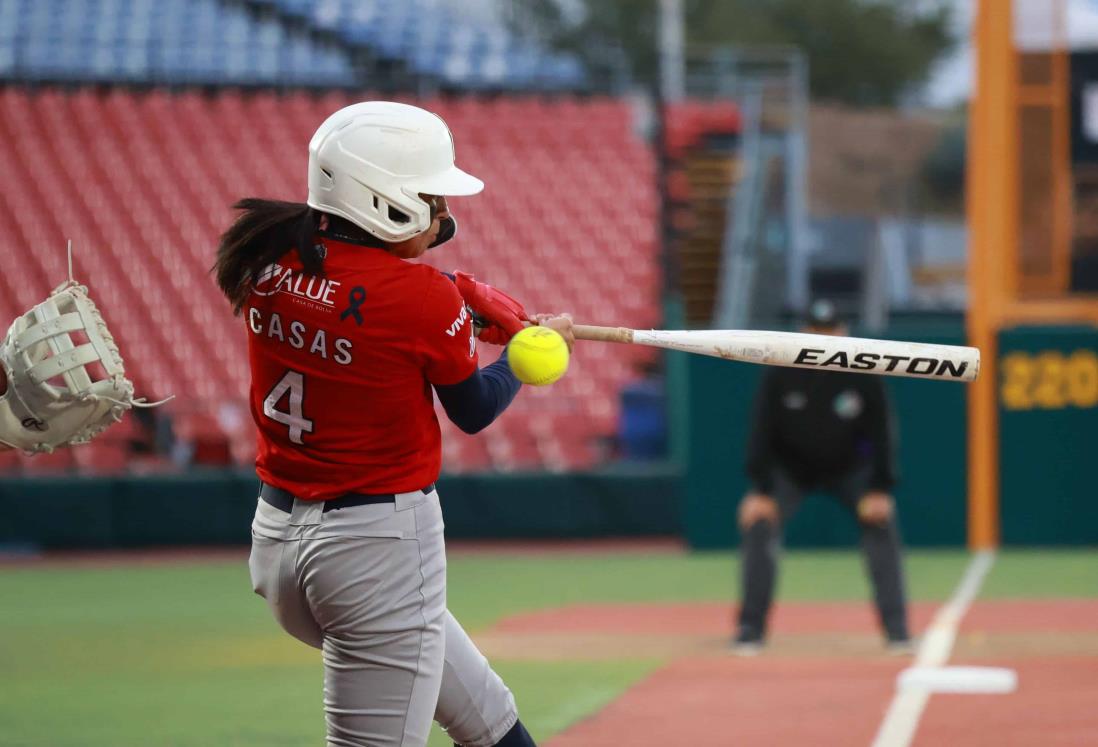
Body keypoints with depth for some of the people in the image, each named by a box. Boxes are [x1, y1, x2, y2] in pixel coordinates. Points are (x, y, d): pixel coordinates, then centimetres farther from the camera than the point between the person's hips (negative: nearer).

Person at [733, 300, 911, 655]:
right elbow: (762, 430, -17)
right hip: (788, 468, -1)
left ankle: (897, 629, -12)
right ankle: (750, 629, -10)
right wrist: (761, 490, -21)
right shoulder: (781, 373, -21)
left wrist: (879, 489, -18)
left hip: (848, 468, 1)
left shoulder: (863, 374, -19)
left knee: (881, 523, -17)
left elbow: (880, 432, -11)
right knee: (758, 526, -20)